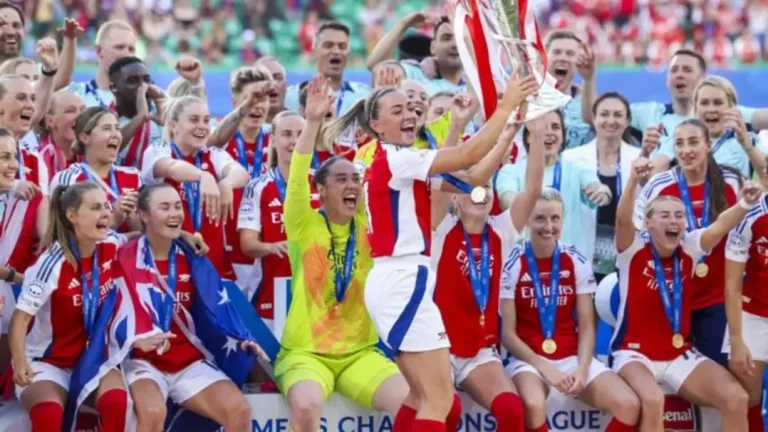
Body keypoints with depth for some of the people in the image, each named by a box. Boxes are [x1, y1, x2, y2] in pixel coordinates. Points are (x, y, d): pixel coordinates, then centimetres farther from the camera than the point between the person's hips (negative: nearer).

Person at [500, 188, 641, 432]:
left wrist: (582, 368, -14)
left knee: (629, 405, -20)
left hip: (572, 357, 4)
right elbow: (508, 333, -6)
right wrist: (544, 368, -18)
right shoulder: (514, 264, -7)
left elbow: (587, 328, 3)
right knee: (533, 405, -39)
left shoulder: (576, 262, 3)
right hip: (529, 359, -4)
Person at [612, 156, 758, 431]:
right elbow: (623, 219, -27)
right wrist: (634, 180, -47)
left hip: (680, 355, 4)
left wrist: (745, 203, -38)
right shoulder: (634, 249, -7)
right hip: (635, 354, -4)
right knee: (652, 400, -36)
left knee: (736, 398, -16)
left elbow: (719, 227, -17)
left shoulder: (689, 249, 1)